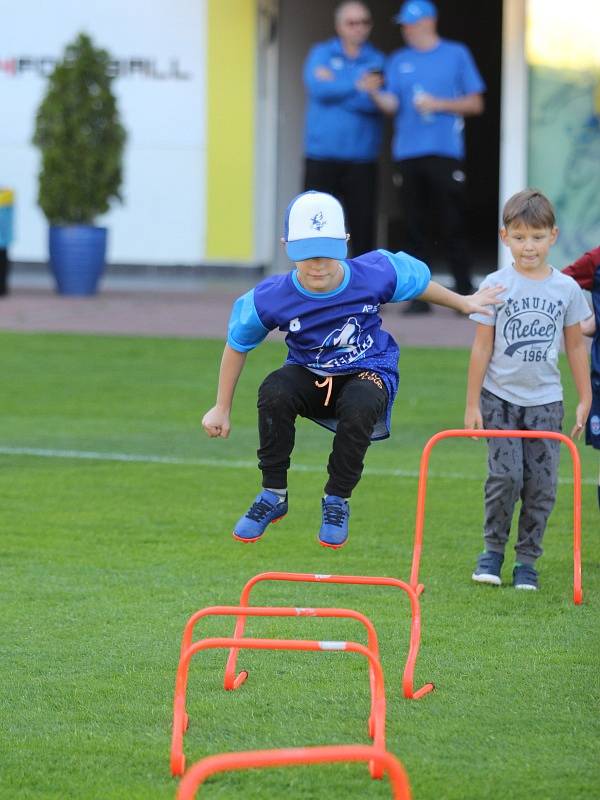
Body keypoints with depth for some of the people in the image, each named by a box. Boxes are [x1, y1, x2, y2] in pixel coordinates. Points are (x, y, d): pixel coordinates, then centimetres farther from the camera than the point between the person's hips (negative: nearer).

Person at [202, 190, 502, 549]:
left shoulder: (375, 274, -21)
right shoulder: (270, 299, -22)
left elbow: (418, 280, 3)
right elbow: (237, 344, -3)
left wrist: (463, 304, 17)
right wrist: (222, 409, 4)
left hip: (368, 372, -1)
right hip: (309, 376, 1)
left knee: (360, 404, -38)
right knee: (274, 392, -34)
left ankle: (337, 501, -14)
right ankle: (273, 496, -14)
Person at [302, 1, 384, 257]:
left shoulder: (377, 61, 8)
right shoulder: (321, 54, 8)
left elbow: (378, 101, -9)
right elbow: (318, 87, -10)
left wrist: (335, 87, -7)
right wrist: (357, 86, -9)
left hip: (362, 158, 1)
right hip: (322, 156, -1)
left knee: (363, 224, 0)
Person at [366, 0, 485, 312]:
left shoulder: (456, 55, 7)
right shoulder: (398, 61, 14)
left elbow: (475, 104, 6)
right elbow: (391, 105, 3)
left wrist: (439, 104, -7)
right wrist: (375, 93, -17)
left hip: (445, 154, -3)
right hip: (407, 155, 3)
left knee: (453, 228, -5)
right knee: (414, 228, 2)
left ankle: (465, 294, 1)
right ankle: (419, 296, 5)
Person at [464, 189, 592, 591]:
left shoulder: (566, 288, 2)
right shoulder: (496, 285, -4)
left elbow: (576, 346, 10)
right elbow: (482, 347, -1)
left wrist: (585, 399, 9)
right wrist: (472, 404, -2)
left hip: (545, 400, 2)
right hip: (501, 397, -2)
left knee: (541, 484, 0)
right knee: (506, 475, -12)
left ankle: (528, 559, 12)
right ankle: (493, 549, 8)